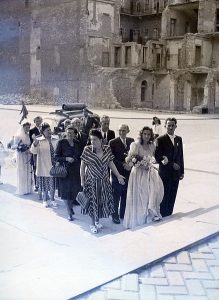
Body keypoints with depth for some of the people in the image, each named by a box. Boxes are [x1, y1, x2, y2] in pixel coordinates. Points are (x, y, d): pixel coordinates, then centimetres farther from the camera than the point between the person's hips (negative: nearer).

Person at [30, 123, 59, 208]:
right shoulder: (39, 140, -7)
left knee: (53, 183, 12)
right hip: (44, 166, -3)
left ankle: (52, 199, 27)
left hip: (54, 166, 3)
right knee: (45, 184, 7)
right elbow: (33, 151, -19)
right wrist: (35, 143, -36)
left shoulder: (55, 140, 3)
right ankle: (45, 200, 23)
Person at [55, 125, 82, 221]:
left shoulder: (77, 143, 6)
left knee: (75, 190, 8)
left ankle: (70, 206, 35)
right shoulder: (61, 142, -6)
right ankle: (70, 213, 8)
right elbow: (56, 157, -7)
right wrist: (66, 159, -18)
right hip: (65, 170, -4)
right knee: (66, 191, -1)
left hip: (76, 170, 4)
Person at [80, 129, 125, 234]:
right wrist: (82, 180, -6)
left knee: (102, 201, 11)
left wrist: (118, 176, 3)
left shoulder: (107, 149, -5)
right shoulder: (87, 150, -12)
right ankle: (92, 224, 21)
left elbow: (111, 164, 5)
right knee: (92, 201, 5)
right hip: (91, 181, -3)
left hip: (104, 181, 3)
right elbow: (82, 166, -5)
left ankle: (97, 221, 31)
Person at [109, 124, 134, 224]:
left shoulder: (131, 141, 7)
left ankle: (123, 214, 25)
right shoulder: (113, 142, -8)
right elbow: (112, 159, -11)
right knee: (116, 195, 3)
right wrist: (123, 165, -17)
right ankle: (115, 215, 15)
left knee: (126, 195, 11)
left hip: (128, 172, 5)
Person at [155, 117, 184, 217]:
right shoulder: (161, 139, -7)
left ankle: (169, 215, 20)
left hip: (176, 173, 5)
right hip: (165, 173, -5)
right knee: (164, 196, -1)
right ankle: (162, 216, 11)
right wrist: (171, 164, -14)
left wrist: (182, 171, 11)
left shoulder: (179, 139, 11)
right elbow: (158, 157, -12)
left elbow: (181, 156, 14)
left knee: (172, 197, 9)